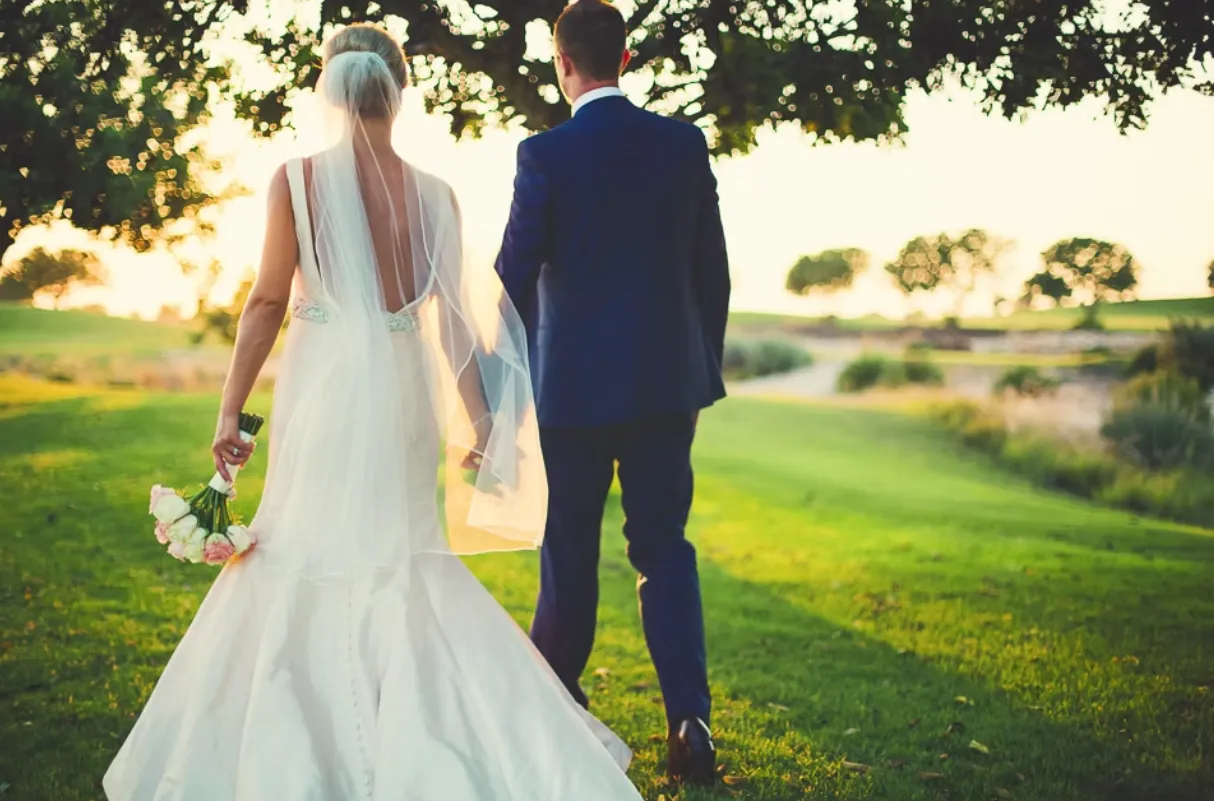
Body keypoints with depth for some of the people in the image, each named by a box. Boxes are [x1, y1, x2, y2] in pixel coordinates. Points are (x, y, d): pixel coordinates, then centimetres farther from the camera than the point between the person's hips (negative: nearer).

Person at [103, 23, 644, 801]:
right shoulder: (435, 195, 1)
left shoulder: (298, 178, -6)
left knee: (307, 554, 9)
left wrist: (231, 409, -1)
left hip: (323, 385, -3)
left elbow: (268, 302, -6)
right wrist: (481, 424, 8)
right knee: (402, 556, 15)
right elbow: (454, 320, 2)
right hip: (403, 386, 3)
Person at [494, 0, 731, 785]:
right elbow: (714, 272, 5)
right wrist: (705, 365, 16)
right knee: (666, 548, 9)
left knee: (570, 550, 13)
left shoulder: (546, 154, -9)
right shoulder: (686, 144, 1)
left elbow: (514, 277, -7)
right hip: (669, 382, 3)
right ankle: (690, 716, -2)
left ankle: (554, 691, 32)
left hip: (574, 385, -3)